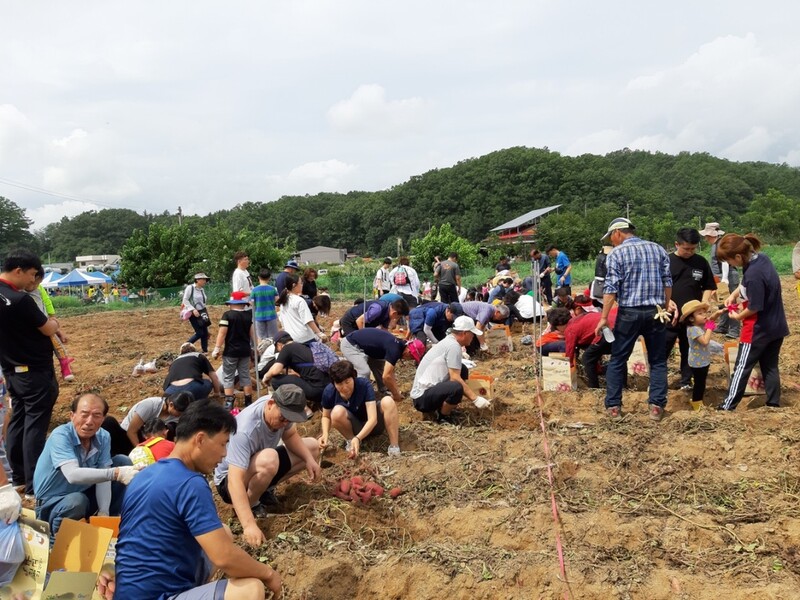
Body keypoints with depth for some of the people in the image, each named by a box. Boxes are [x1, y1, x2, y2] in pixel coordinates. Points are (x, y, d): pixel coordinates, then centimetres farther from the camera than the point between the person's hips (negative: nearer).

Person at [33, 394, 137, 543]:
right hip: (53, 503, -5)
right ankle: (56, 536, -6)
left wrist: (104, 512, -23)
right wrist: (116, 473, -53)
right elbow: (73, 475, -43)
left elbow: (102, 475, -11)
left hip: (85, 493, 6)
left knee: (123, 462, -6)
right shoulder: (61, 436, -28)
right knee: (77, 501, -38)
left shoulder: (103, 437, -10)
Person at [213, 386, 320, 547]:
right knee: (268, 459, -39)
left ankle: (264, 489, 7)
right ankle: (251, 504, -10)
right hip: (229, 479, -8)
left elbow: (290, 436, 2)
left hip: (262, 465, 8)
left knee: (313, 446, 4)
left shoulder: (282, 409, -17)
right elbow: (235, 480, -44)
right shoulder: (245, 431, -38)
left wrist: (309, 459, -15)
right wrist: (249, 525, -51)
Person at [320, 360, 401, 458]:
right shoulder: (329, 392, -18)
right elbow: (326, 416, 1)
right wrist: (325, 434, -20)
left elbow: (372, 419, -31)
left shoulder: (364, 385, -26)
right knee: (337, 411, -31)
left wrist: (358, 438, -46)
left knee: (388, 401, -31)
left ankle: (394, 446, -25)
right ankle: (351, 440, -3)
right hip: (355, 428, 1)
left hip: (371, 425, -1)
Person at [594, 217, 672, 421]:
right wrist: (665, 309, 18)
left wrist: (604, 317, -10)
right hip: (655, 312, 3)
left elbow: (611, 287, -11)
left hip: (629, 313, -3)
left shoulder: (617, 253, -5)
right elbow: (667, 282, 9)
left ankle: (613, 406, 9)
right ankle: (656, 406, 7)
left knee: (617, 360, 8)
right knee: (658, 361, 11)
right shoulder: (658, 249, 9)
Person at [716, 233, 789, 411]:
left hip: (759, 329, -9)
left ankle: (727, 407, 11)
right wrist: (733, 295, 4)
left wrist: (738, 316, -5)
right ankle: (774, 404, 24)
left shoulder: (753, 274, -30)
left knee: (742, 368, 3)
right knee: (770, 366, 17)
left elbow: (754, 307, -22)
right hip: (776, 325, 9)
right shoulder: (761, 258, -3)